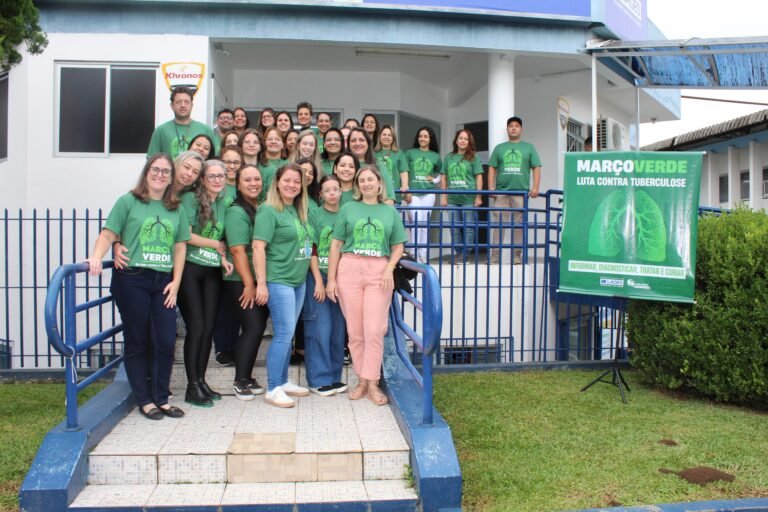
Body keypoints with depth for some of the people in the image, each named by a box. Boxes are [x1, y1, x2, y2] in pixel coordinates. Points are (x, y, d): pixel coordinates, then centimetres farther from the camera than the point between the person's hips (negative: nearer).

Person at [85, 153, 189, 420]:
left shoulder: (176, 209, 12)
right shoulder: (128, 202, 2)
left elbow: (180, 246, 11)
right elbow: (108, 234, -3)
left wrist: (175, 282, 3)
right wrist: (96, 257, -22)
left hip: (163, 281, 4)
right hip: (132, 280, -3)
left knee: (166, 341, 2)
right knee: (137, 342, 5)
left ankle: (161, 398, 16)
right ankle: (145, 400, 14)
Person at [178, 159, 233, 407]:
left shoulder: (223, 204, 13)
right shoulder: (190, 198, -6)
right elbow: (185, 235, -16)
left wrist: (223, 259, -1)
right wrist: (216, 244, -6)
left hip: (212, 272, 6)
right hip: (190, 269, -6)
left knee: (208, 327, 6)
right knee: (196, 326, -5)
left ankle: (201, 381, 18)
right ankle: (192, 386, 3)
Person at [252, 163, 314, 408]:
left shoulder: (298, 211, 13)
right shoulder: (269, 211, -9)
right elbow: (258, 247, -14)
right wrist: (261, 283, -18)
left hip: (299, 280, 7)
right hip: (278, 280, -7)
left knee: (287, 334, 13)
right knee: (284, 333, -8)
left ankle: (283, 381, 24)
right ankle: (272, 389, 2)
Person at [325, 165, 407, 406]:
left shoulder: (390, 211, 13)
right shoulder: (348, 208, 10)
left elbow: (398, 246, 12)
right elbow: (336, 244, 7)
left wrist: (389, 269, -6)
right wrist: (331, 279, 0)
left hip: (379, 273, 0)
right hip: (349, 270, 0)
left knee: (374, 330, -4)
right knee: (355, 331, 3)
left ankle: (373, 384, 5)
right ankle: (362, 381, 15)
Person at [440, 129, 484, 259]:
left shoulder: (473, 157, 4)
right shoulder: (449, 157, 13)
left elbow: (478, 177, 0)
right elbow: (443, 177, 14)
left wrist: (478, 197, -8)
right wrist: (444, 197, 7)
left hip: (469, 199, -3)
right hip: (452, 199, 3)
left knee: (468, 227, -1)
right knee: (454, 228, 6)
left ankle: (466, 254, 6)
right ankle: (458, 253, 15)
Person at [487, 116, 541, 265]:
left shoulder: (529, 148, 11)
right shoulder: (499, 148, 15)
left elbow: (536, 168, 5)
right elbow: (492, 168, 11)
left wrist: (535, 187, -7)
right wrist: (491, 188, -1)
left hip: (521, 192, -1)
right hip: (501, 192, 1)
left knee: (519, 224, 2)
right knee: (498, 224, -2)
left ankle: (517, 255, 8)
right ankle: (495, 255, 0)